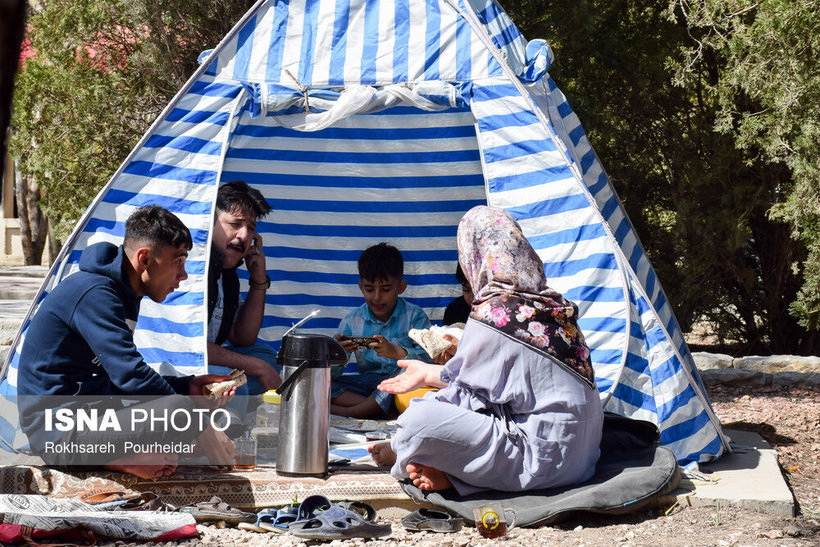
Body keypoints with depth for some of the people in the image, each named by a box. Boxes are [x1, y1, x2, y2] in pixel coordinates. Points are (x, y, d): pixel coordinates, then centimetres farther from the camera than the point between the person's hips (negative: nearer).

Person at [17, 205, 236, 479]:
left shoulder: (124, 296, 15)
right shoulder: (94, 295, -18)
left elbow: (124, 379, 21)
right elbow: (131, 377, -26)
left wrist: (188, 386, 8)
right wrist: (201, 428, -21)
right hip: (58, 431, -11)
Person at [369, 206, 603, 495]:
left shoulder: (491, 314, -15)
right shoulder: (552, 305, 10)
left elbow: (469, 391, -4)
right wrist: (428, 373, 33)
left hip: (543, 459, -9)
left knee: (420, 418, -16)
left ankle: (395, 453, 17)